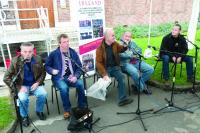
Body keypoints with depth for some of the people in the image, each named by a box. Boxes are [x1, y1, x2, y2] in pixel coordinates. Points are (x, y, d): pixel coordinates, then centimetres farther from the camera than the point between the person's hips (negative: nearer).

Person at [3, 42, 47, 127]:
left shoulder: (38, 59, -6)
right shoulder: (15, 61, -12)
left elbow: (43, 73, 6)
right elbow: (6, 78, -8)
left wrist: (38, 83, -11)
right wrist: (19, 87, -17)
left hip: (34, 84, 2)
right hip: (22, 86, -1)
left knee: (43, 94, -25)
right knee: (23, 98, -30)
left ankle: (39, 111, 6)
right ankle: (24, 116, 1)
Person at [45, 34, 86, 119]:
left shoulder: (73, 52, 8)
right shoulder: (53, 54, 2)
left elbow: (79, 67, 7)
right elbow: (46, 66, 12)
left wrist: (76, 76, -10)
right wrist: (52, 71, -10)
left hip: (72, 77, 2)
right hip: (59, 78, -2)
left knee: (81, 84, -29)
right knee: (64, 88, -34)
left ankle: (82, 107, -10)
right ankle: (67, 110, -11)